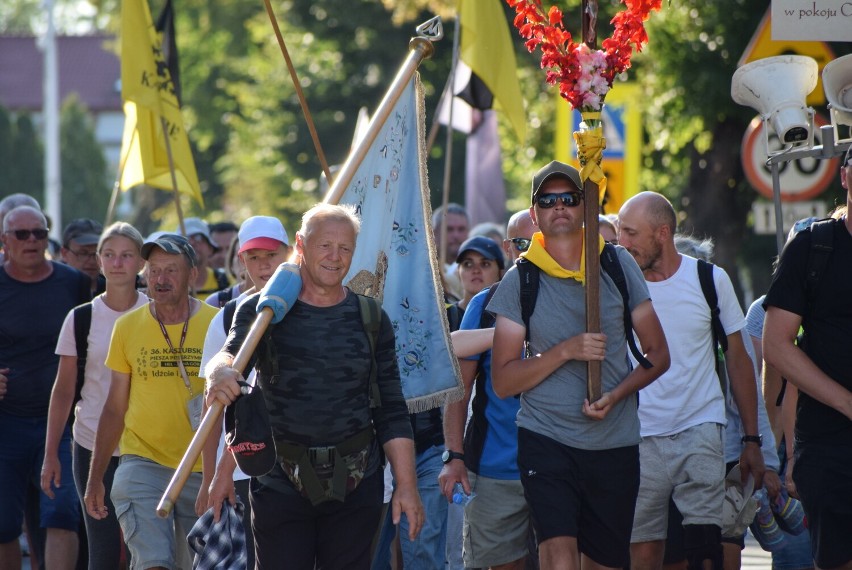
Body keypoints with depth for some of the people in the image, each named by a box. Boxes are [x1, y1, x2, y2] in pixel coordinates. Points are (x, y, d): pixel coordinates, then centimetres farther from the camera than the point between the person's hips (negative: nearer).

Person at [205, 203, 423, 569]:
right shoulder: (262, 310, 2)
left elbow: (391, 409, 8)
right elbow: (231, 353, -18)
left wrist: (406, 484, 2)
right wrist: (220, 372, -43)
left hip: (355, 484, 2)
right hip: (281, 484, -2)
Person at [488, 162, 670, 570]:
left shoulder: (618, 265, 5)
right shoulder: (520, 280, 0)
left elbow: (657, 353, 8)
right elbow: (502, 381, -2)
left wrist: (616, 395, -10)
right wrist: (566, 351, -15)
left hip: (615, 444, 3)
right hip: (546, 440, -3)